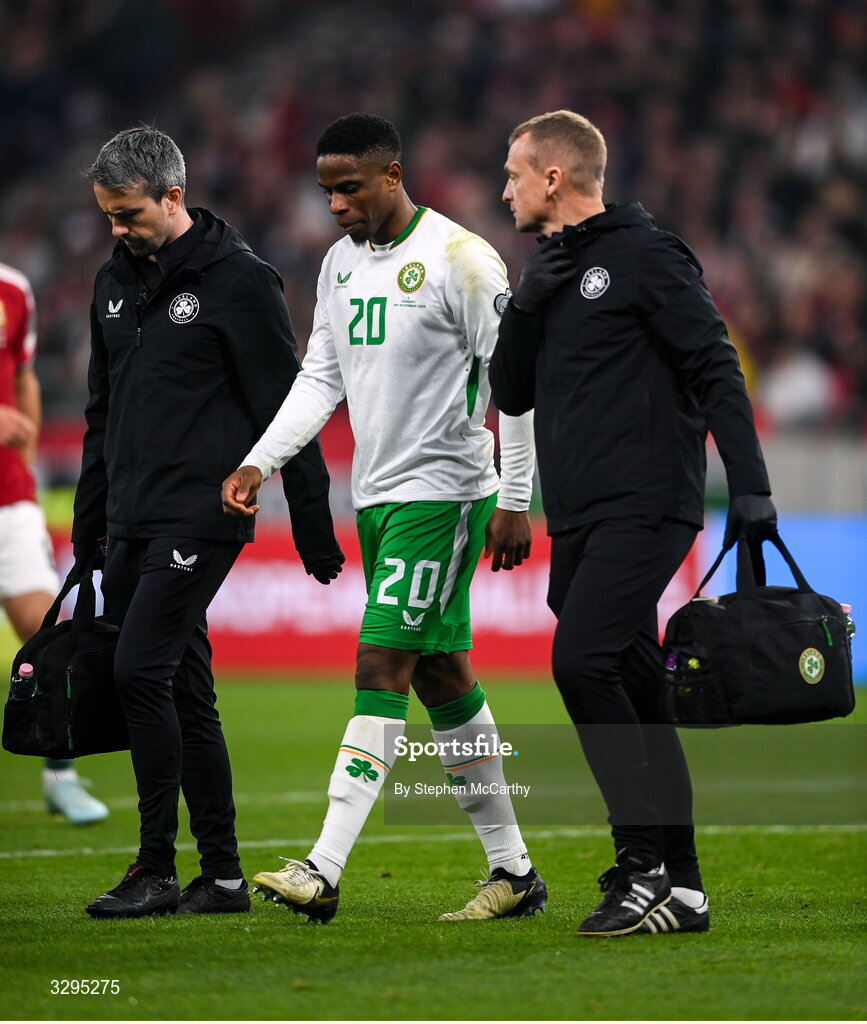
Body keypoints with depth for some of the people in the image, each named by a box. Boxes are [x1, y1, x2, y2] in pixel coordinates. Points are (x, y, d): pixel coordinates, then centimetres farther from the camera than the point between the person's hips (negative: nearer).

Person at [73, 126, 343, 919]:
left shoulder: (239, 281, -7)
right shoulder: (117, 282, 15)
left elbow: (286, 413, -7)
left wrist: (315, 529, -9)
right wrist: (88, 528, 20)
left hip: (200, 518, -7)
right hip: (133, 524, 8)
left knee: (141, 670, -16)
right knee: (184, 691, 8)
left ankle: (157, 868, -10)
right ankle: (222, 874, 12)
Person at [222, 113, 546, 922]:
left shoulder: (460, 259, -12)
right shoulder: (341, 262, 12)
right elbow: (321, 377, 16)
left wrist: (516, 502, -13)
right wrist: (259, 462, 4)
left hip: (444, 493, -8)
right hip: (377, 495, 8)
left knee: (380, 667, -13)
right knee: (440, 677, 9)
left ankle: (323, 872, -17)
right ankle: (513, 871, 15)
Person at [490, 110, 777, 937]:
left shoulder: (644, 255, -6)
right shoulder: (549, 270, 18)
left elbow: (715, 368, -9)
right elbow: (511, 395, 15)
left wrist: (749, 487, -15)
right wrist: (525, 305, -1)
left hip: (642, 510, -8)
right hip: (578, 520, 8)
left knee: (583, 660, -21)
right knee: (631, 692, 8)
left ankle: (652, 861, -18)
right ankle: (675, 883, 11)